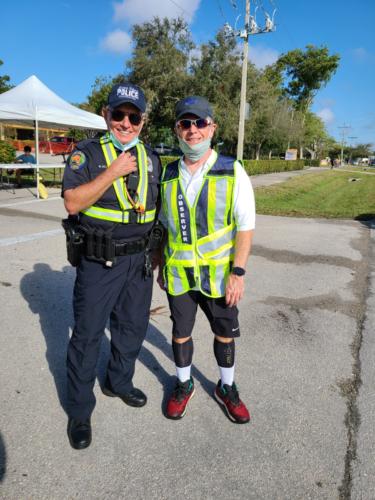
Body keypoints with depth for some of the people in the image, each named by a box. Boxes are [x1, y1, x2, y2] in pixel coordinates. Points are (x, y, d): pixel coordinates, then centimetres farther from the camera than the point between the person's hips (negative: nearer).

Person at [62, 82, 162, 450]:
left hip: (139, 260, 5)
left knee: (133, 328, 17)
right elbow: (72, 202, -15)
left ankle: (119, 382, 42)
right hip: (98, 263, -4)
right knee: (87, 334, 4)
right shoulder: (87, 153, -4)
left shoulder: (151, 158, 10)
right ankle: (79, 411, 23)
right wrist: (113, 172, -20)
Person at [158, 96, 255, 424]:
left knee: (225, 333, 13)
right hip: (178, 274, 2)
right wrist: (160, 267, 11)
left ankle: (227, 388, 37)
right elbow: (164, 226, 10)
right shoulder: (169, 175, 2)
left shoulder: (233, 172, -8)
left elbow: (245, 227, -9)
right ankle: (184, 385, 39)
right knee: (180, 332, 14)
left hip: (219, 274, -2)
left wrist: (238, 273, -15)